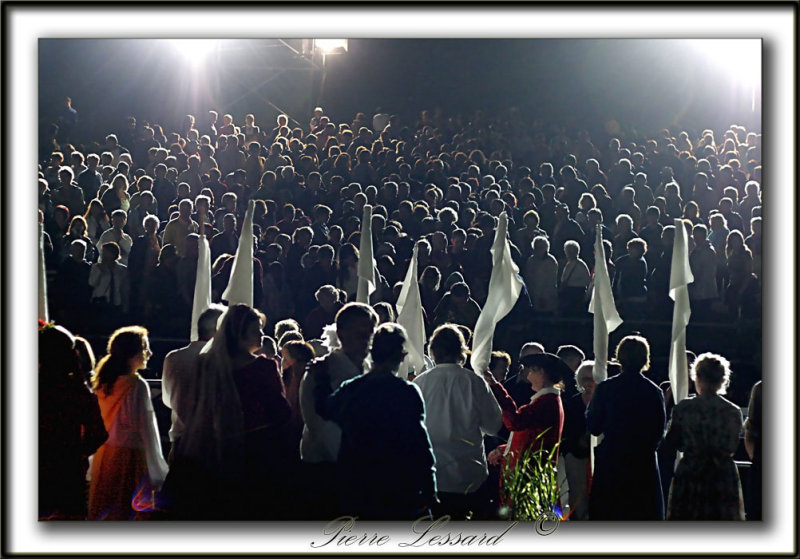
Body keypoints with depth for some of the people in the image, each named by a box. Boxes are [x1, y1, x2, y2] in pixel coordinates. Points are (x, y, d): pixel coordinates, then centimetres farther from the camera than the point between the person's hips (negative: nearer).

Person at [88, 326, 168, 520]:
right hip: (130, 458, -7)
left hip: (103, 458, 7)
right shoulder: (137, 386, -12)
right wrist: (158, 475, -9)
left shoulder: (103, 384, 8)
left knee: (102, 517, 9)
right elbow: (147, 430, -13)